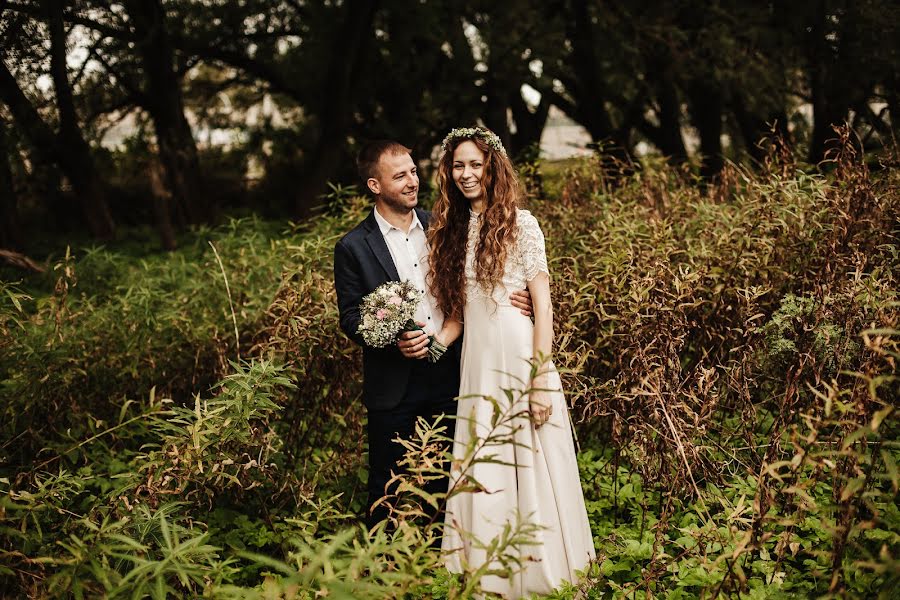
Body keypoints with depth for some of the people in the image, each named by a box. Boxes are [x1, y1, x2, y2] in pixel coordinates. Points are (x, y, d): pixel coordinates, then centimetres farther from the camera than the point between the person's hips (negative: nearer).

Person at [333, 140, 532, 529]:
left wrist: (508, 296, -7)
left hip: (448, 375, 4)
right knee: (387, 486, 9)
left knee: (446, 480, 14)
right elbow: (350, 317, -4)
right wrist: (393, 340, -21)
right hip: (394, 383, -3)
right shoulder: (353, 247, -5)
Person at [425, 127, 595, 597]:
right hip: (475, 365, 5)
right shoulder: (450, 231, 13)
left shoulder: (521, 224, -3)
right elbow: (456, 312, 13)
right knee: (482, 479, 8)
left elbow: (543, 307, -7)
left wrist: (540, 381, -13)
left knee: (531, 473, 1)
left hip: (518, 360, -5)